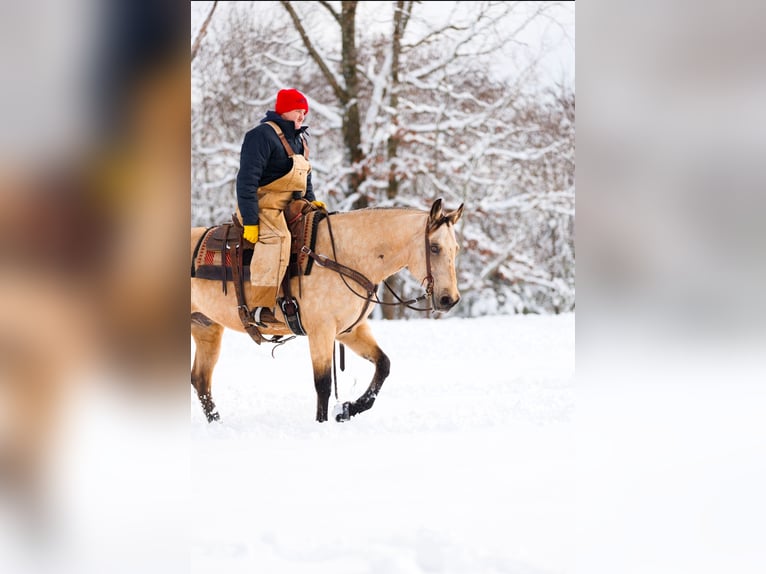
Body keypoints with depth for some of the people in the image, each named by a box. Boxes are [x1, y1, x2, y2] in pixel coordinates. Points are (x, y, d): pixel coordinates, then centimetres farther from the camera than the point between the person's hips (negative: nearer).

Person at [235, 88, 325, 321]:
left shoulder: (298, 140, 19)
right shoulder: (262, 135, -11)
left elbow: (305, 178, 31)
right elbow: (247, 179, -18)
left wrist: (311, 200, 11)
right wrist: (250, 221, -23)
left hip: (291, 206, 10)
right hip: (264, 206, -10)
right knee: (277, 237, -35)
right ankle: (261, 306, -43)